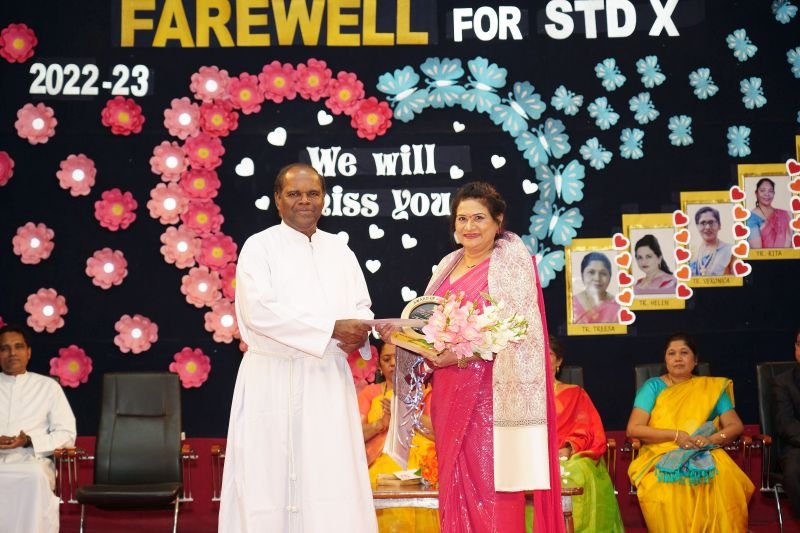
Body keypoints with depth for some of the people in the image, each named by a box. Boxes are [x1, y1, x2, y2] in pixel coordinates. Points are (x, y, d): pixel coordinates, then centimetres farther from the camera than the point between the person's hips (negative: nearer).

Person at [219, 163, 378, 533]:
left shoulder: (339, 250, 14)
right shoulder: (260, 247, -2)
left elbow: (362, 308, 12)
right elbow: (260, 312, -15)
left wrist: (357, 332, -12)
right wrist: (332, 328, -17)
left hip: (329, 381, 4)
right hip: (274, 381, -4)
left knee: (332, 480, 1)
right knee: (269, 479, -2)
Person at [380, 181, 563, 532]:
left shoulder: (511, 260, -3)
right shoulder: (448, 266, 17)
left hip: (490, 394, -7)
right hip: (449, 393, 7)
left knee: (491, 489, -6)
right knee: (456, 487, 8)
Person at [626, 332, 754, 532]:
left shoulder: (713, 387, 15)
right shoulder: (653, 387, 9)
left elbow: (736, 425, 9)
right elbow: (633, 429, -2)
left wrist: (713, 438, -12)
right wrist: (675, 435, -12)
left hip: (704, 455, 2)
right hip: (661, 457, -1)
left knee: (725, 483, -32)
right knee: (668, 487, -36)